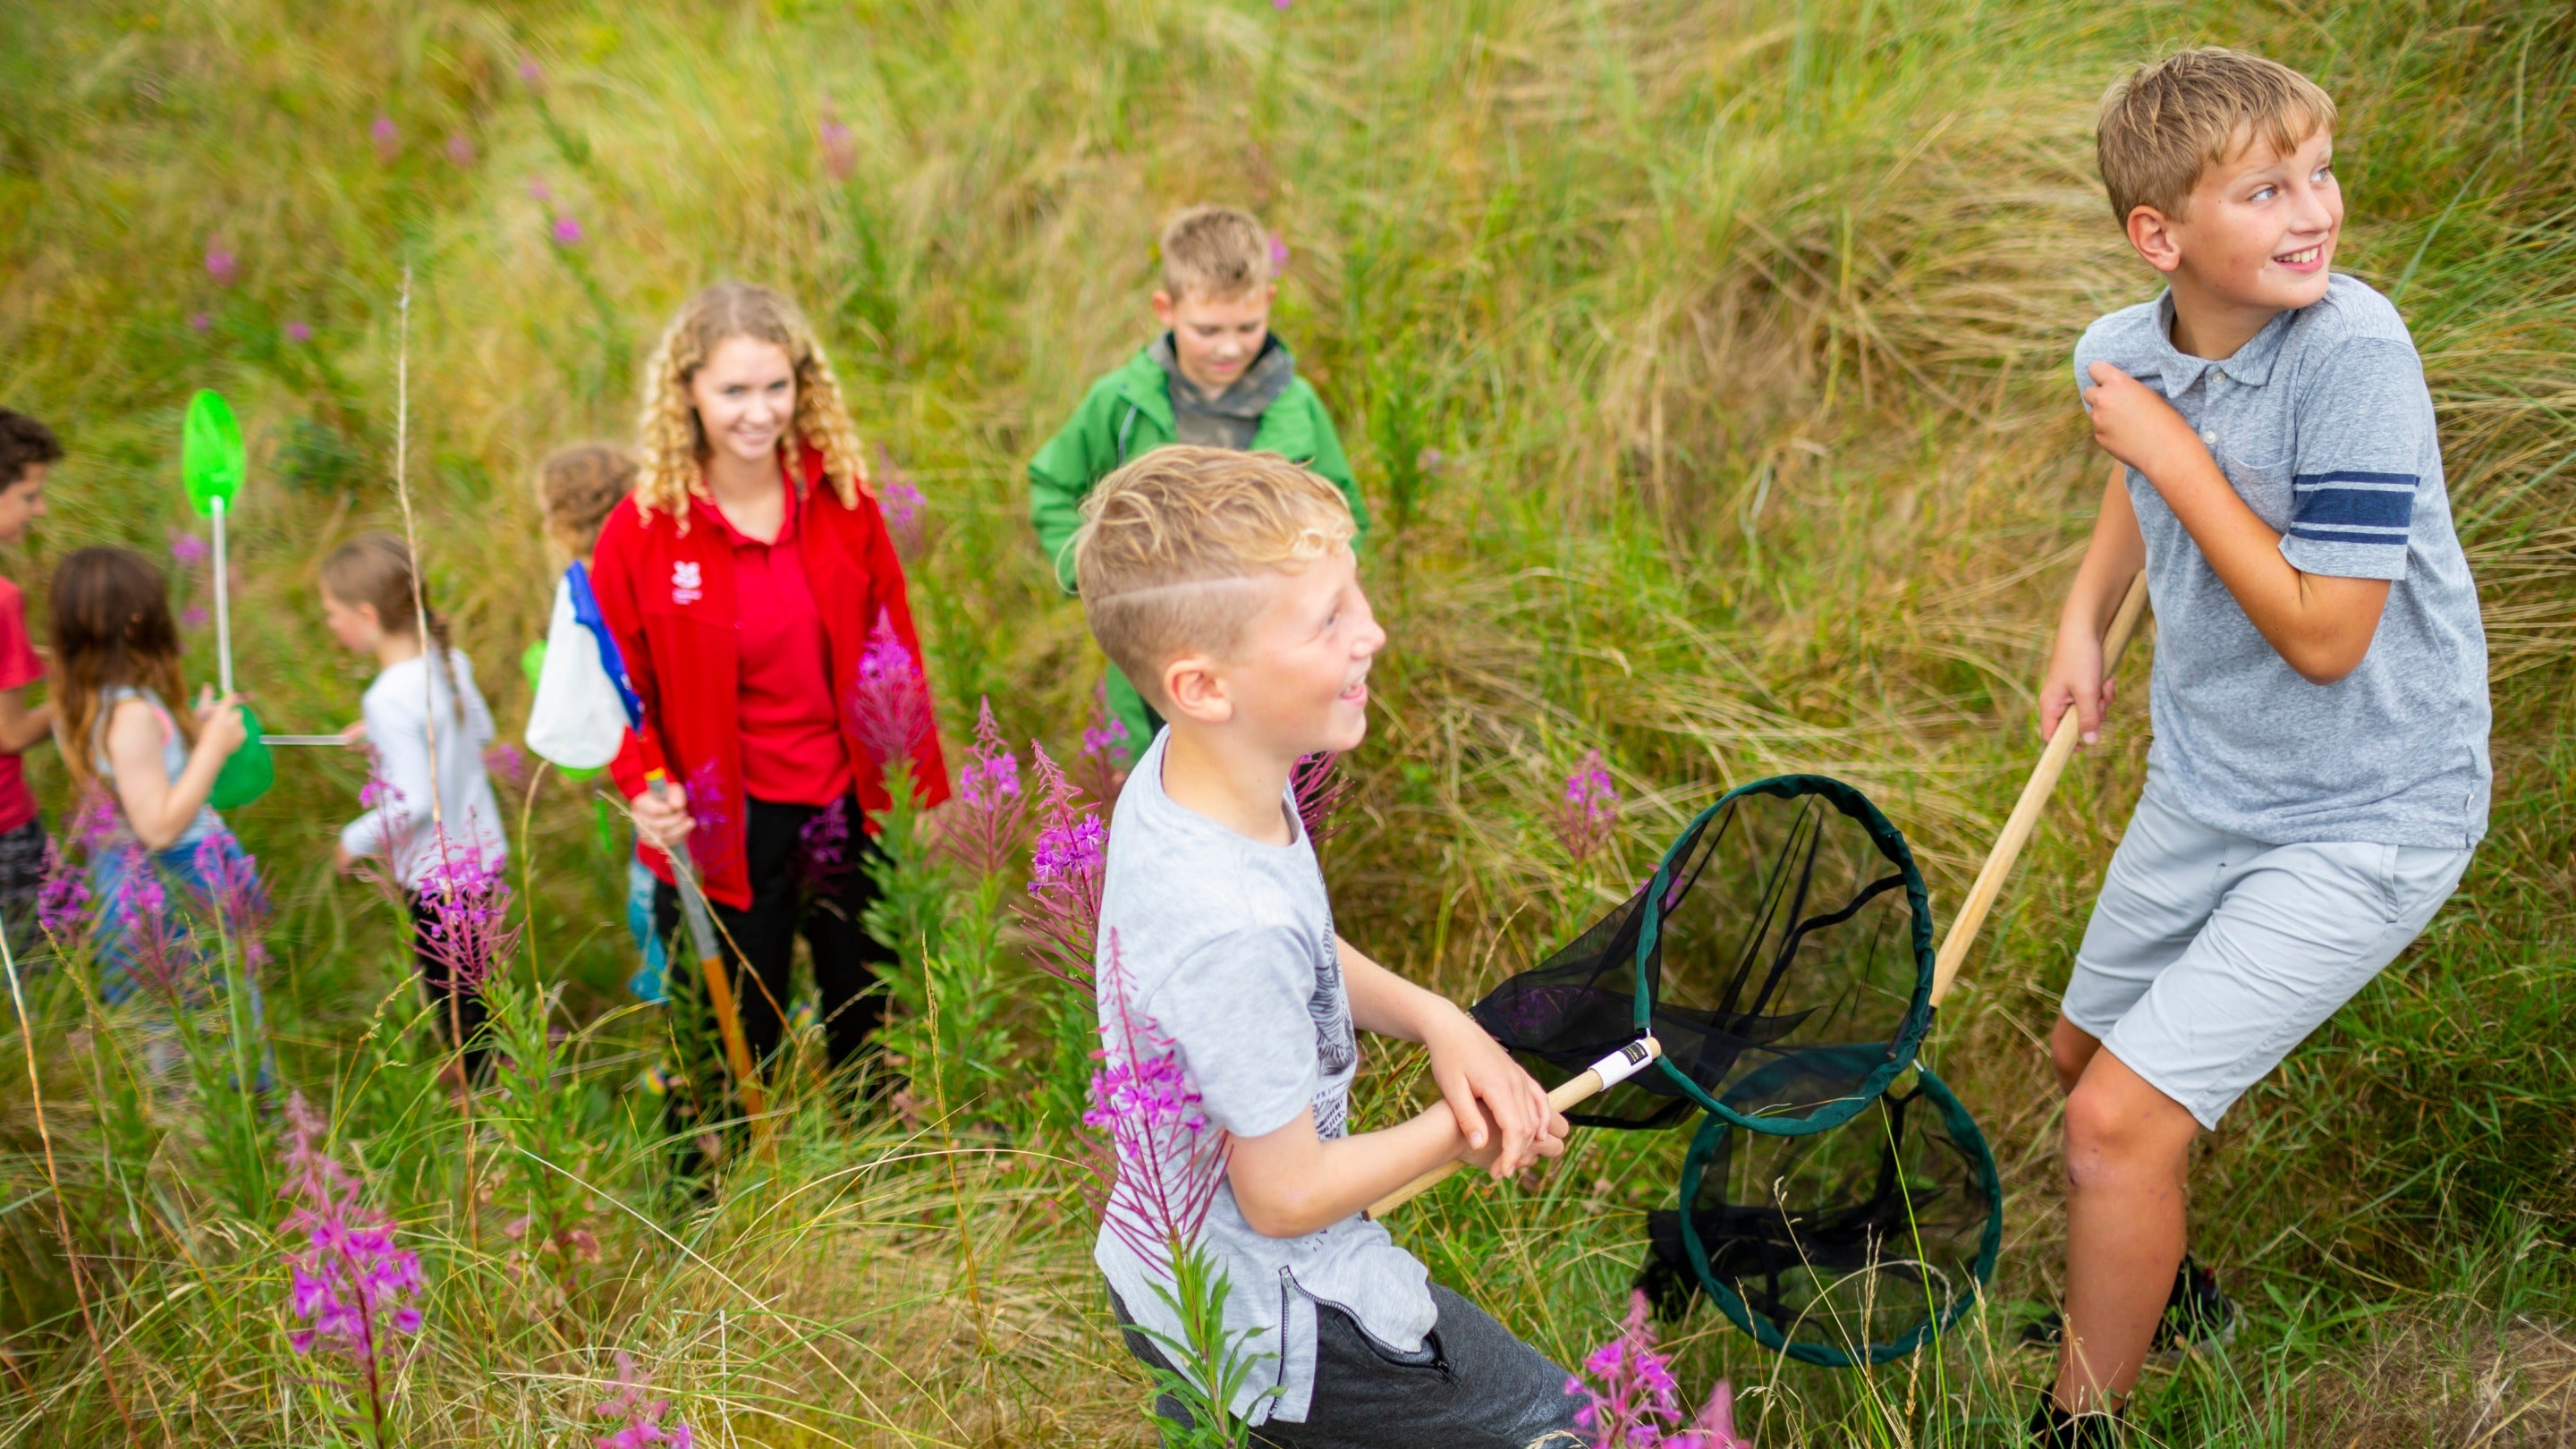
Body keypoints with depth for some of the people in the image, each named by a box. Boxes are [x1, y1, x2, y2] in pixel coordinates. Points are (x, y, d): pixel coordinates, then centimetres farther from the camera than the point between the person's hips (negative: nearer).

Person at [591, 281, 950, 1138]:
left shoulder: (842, 500, -3)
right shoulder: (644, 531, -11)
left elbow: (894, 654, 5)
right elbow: (622, 689, -4)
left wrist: (927, 800, 5)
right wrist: (645, 789, -22)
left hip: (852, 810, 3)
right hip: (726, 827, -3)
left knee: (871, 1035, 20)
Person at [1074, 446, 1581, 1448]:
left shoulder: (1186, 768, -10)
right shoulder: (1232, 932, -35)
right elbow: (1287, 1196, -22)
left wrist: (1438, 1021, -6)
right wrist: (1458, 1133, -9)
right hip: (1266, 1320, -8)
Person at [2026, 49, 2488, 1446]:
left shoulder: (2353, 352, -27)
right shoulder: (2122, 349, -7)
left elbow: (2325, 637, -29)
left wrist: (2173, 453, -26)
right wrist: (2083, 620, 6)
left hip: (2366, 819, -7)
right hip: (2205, 787, 7)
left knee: (2122, 1120, -14)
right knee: (2086, 1056, 24)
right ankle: (2160, 1292, 53)